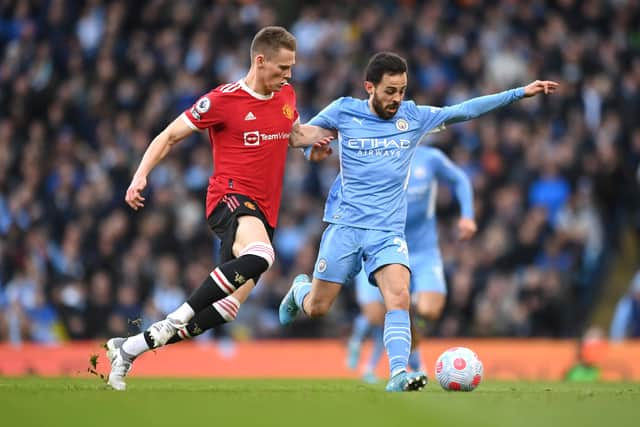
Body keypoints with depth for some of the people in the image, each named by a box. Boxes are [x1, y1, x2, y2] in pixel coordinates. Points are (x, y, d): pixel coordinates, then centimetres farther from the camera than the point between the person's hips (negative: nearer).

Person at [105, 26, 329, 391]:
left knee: (227, 308, -2)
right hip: (230, 197, -7)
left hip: (263, 213, 7)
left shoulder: (287, 95, 12)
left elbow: (295, 135, 32)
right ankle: (177, 319, -28)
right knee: (260, 256, -39)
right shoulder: (223, 100, -8)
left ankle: (128, 349, 10)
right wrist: (141, 176, -13)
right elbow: (170, 136, -1)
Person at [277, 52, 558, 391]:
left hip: (388, 230, 1)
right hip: (345, 225, -1)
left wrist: (521, 93, 0)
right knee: (316, 309, 3)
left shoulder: (413, 117, 5)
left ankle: (398, 373, -29)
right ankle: (300, 289, 38)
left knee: (399, 296, -23)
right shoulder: (343, 111, 1)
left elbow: (465, 110, 4)